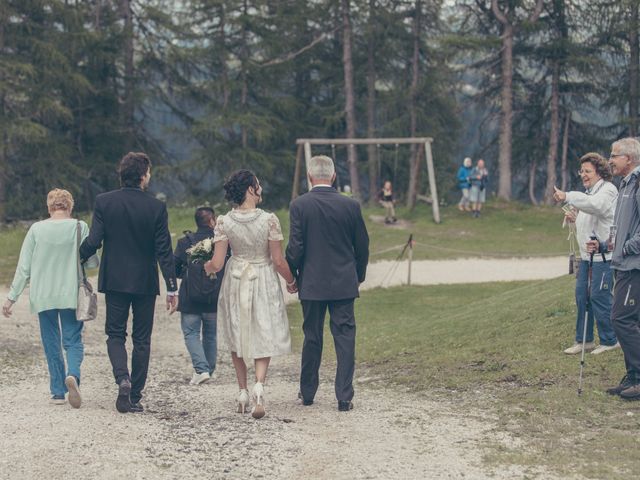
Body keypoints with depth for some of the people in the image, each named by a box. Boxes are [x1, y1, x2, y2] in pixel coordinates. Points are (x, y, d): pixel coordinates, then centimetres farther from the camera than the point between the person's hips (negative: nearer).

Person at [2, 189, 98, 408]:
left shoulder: (37, 229, -2)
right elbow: (92, 262, -4)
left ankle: (57, 392, 11)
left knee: (51, 344, 11)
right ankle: (73, 374, -23)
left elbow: (24, 267, -1)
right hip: (71, 295, -1)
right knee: (73, 340, 5)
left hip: (43, 297, 1)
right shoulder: (80, 227, -5)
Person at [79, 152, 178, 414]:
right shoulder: (156, 207, -8)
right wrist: (172, 288, -3)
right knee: (141, 339, 9)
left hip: (114, 280, 0)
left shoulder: (104, 202, -6)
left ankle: (122, 378, -16)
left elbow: (93, 242, -9)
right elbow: (164, 250, -8)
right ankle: (135, 397, 10)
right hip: (145, 283, 0)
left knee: (115, 334, 10)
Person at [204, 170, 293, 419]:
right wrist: (292, 281, 8)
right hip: (264, 283, -2)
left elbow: (217, 263, -9)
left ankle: (243, 392, 20)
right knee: (263, 338, 7)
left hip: (235, 283, 2)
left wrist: (206, 267, 15)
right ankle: (259, 384, -17)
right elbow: (278, 261, -10)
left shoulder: (224, 223, -9)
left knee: (238, 337, 18)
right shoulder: (269, 220, -14)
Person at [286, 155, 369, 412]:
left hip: (311, 284, 0)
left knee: (312, 338, 12)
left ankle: (307, 392, 23)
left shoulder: (299, 205, -9)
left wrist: (292, 275, 5)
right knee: (345, 338, 3)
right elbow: (362, 246, 4)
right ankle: (344, 397, 0)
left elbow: (295, 247, -10)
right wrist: (359, 275, 19)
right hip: (344, 284, 0)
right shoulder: (350, 205, -3)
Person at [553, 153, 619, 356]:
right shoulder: (590, 192, 21)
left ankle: (610, 340, 5)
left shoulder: (608, 189, -10)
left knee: (599, 297, -7)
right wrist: (575, 219, 10)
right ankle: (584, 340, 16)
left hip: (604, 255, -10)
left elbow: (595, 205, -32)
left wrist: (568, 197, -37)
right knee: (581, 295, 9)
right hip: (587, 255, 10)